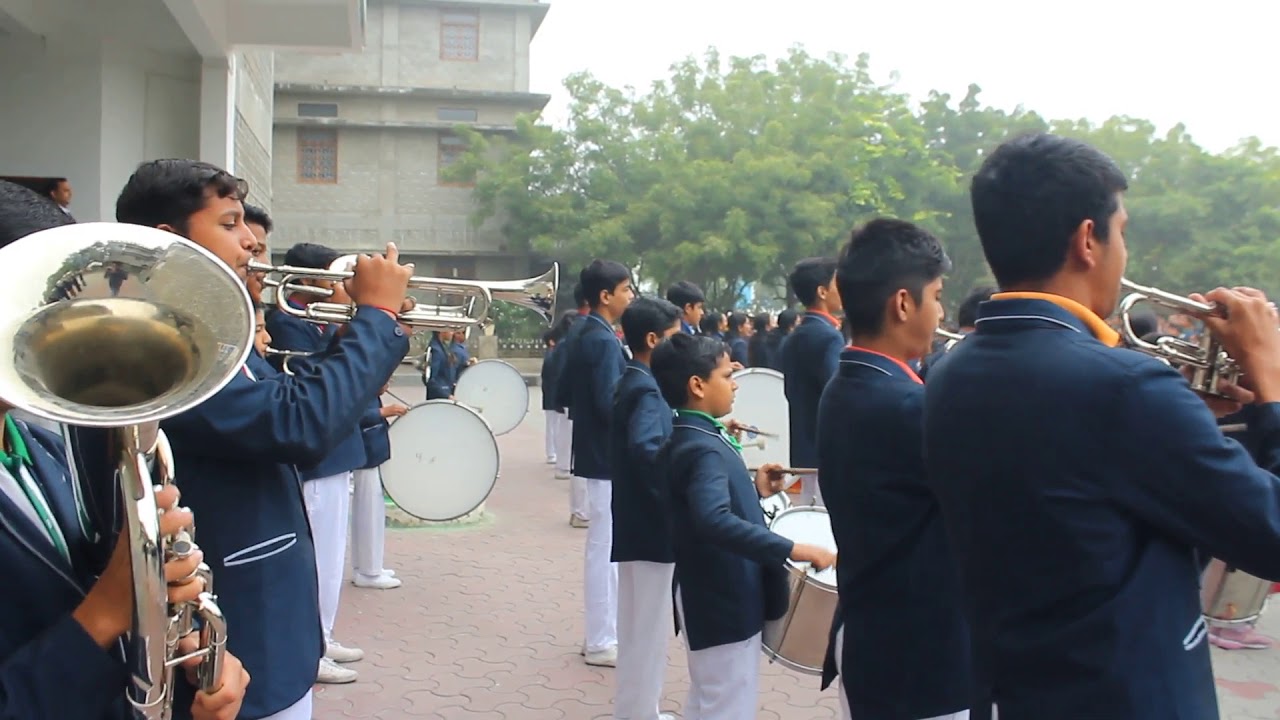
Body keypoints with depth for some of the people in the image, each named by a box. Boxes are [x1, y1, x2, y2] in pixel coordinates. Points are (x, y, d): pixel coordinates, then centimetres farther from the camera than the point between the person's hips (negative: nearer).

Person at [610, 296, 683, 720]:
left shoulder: (631, 384, 12)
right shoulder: (646, 390, -18)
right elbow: (646, 450, -35)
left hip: (637, 524, 10)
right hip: (652, 527, -10)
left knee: (639, 628, 18)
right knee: (648, 630, -1)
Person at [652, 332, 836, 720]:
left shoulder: (693, 439, 8)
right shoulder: (702, 449, -23)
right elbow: (715, 521, -40)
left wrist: (755, 492, 8)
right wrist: (791, 549, -39)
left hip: (717, 598, 10)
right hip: (724, 603, -10)